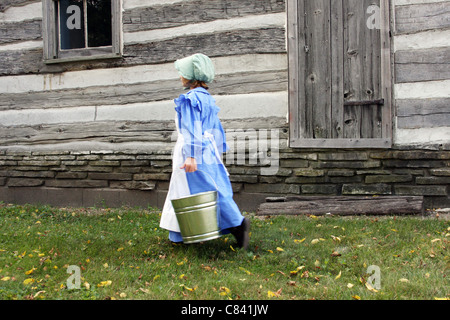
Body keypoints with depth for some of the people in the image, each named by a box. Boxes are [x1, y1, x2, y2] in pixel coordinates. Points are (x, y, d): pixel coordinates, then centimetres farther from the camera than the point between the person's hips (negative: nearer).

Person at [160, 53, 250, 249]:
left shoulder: (190, 99, -12)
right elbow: (216, 128, 17)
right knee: (216, 189, 10)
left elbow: (192, 128, -19)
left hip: (195, 151, -9)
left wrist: (190, 156, -22)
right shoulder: (208, 98, 14)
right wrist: (218, 152, 23)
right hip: (210, 150, 9)